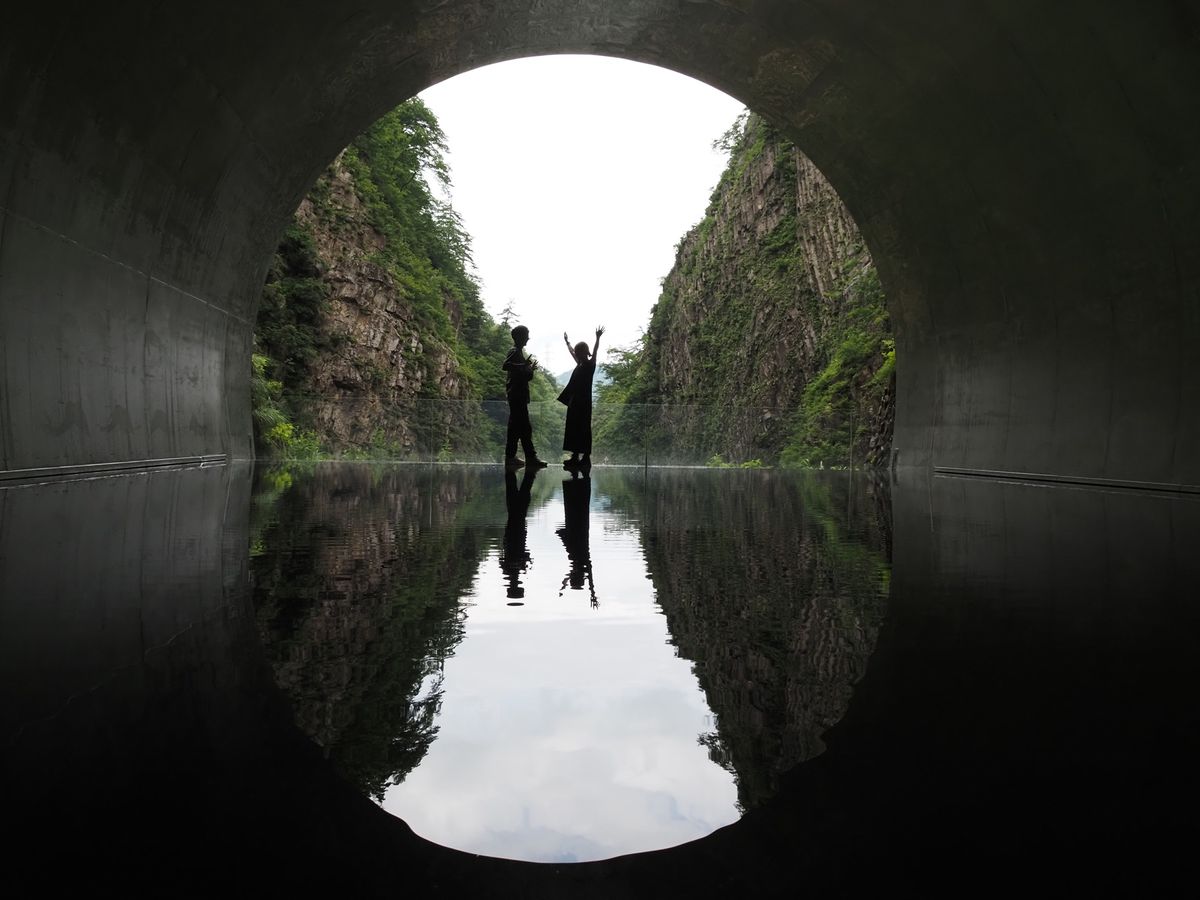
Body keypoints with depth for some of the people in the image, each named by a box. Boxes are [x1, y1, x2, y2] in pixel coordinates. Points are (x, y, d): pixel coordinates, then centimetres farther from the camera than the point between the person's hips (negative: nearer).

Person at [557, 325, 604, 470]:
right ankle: (575, 456, 16)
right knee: (573, 429, 10)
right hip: (574, 401, 9)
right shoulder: (580, 364, 14)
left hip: (583, 402, -9)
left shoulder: (590, 365, -8)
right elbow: (572, 352, 31)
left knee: (583, 429, -7)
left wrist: (597, 338, -38)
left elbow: (594, 352, -24)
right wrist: (567, 342, 46)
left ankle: (586, 458, -5)